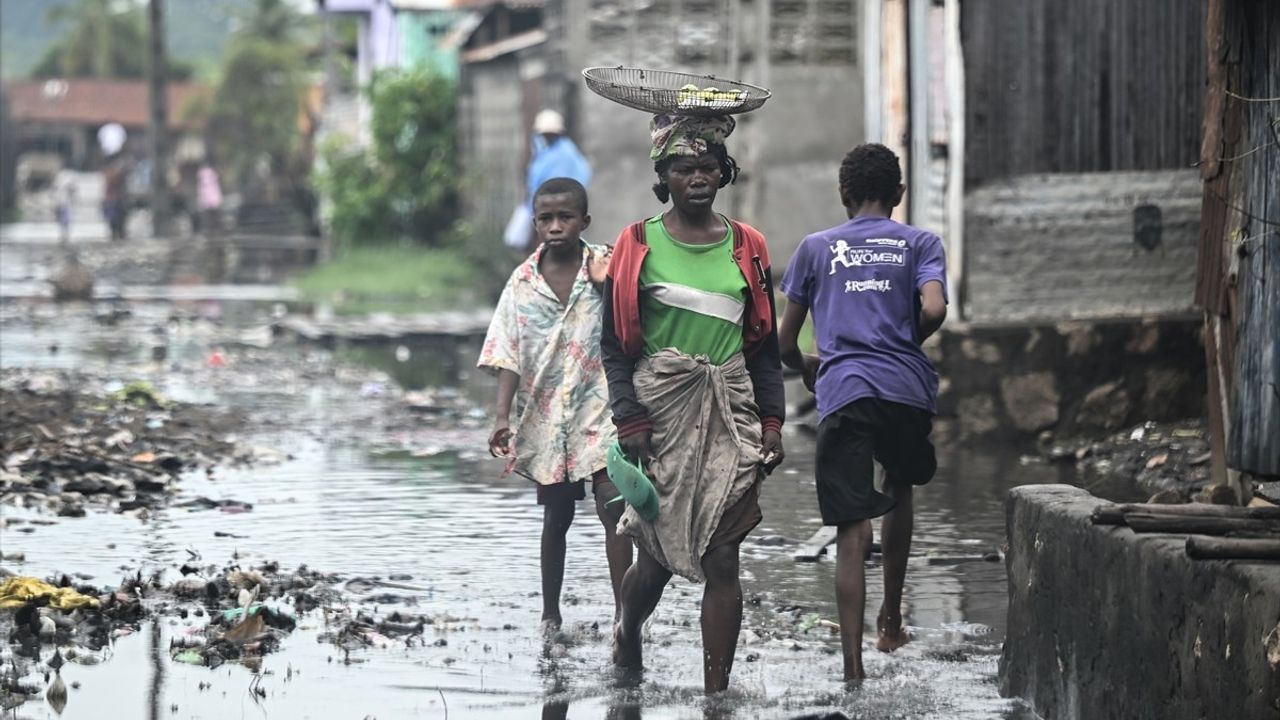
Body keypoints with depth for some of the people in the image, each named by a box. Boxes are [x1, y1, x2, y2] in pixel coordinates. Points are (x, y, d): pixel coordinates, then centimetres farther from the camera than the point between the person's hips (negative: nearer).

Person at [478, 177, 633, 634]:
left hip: (601, 411, -2)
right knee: (556, 516, 12)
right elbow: (508, 354, 0)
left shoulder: (607, 268, -3)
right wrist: (502, 415, -8)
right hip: (547, 415, 2)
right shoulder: (524, 281, 1)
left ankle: (623, 614, -14)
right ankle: (550, 614, 24)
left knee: (612, 506, -14)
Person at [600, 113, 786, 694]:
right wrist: (630, 420, -9)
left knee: (721, 556, -4)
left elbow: (765, 345, 13)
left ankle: (717, 691, -3)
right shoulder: (638, 245, 1)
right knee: (658, 551, 5)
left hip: (730, 411, 2)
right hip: (659, 406, -2)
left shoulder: (747, 247, 9)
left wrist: (770, 420, 5)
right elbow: (614, 343, 0)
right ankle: (627, 635, 37)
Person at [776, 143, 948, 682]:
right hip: (907, 390, 1)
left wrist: (807, 368, 37)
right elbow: (934, 309, -7)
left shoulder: (816, 248, 14)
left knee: (852, 532, -4)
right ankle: (891, 622, 31)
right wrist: (908, 343, 13)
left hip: (843, 395, -1)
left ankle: (853, 662, -14)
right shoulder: (920, 244, 11)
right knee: (900, 490, 28)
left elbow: (785, 341, 15)